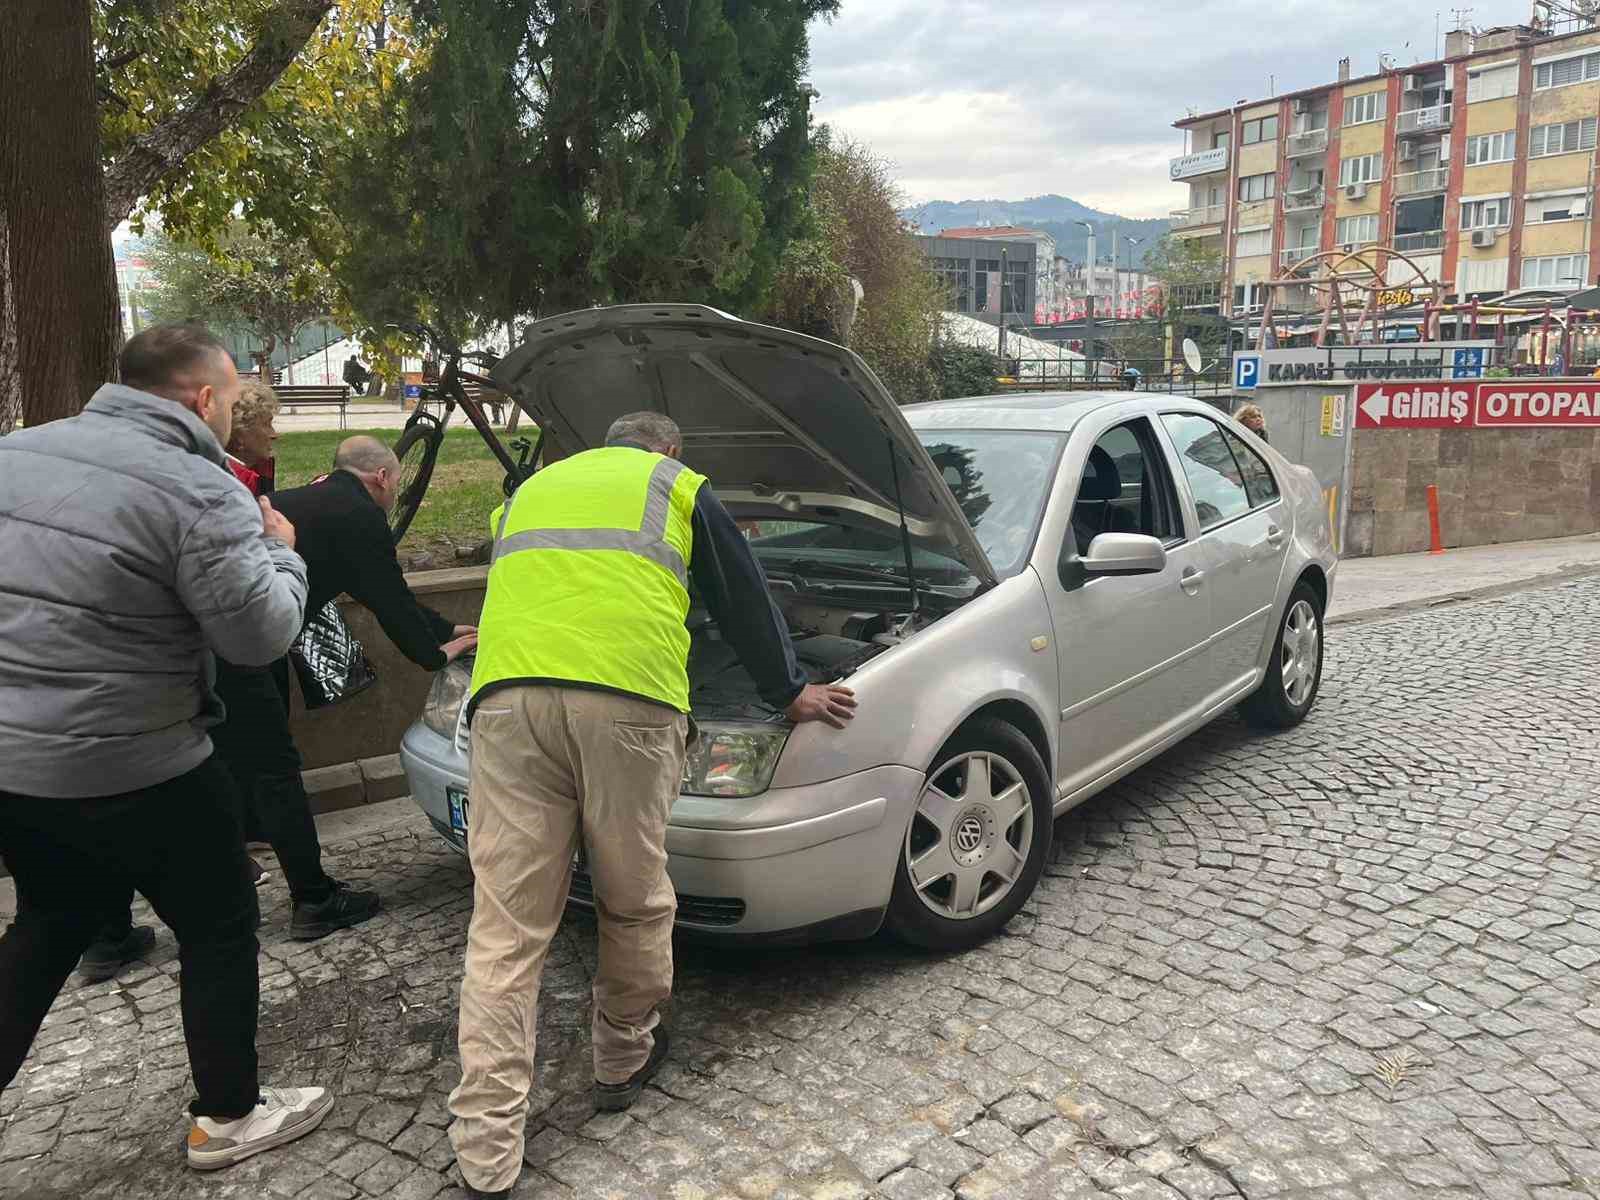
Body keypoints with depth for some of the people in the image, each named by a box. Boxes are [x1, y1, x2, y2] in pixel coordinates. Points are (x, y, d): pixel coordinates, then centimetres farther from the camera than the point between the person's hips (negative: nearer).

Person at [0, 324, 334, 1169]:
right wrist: (281, 552, 1)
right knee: (219, 928, 13)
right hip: (131, 771, -7)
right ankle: (228, 1116, 26)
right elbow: (259, 634, -16)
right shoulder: (200, 491, -18)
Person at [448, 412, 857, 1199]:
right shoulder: (676, 485, 23)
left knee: (505, 925, 2)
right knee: (634, 903, 16)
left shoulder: (529, 491, 35)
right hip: (626, 698, -3)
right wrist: (790, 692, 38)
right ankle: (622, 1062, 34)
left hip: (509, 698, 3)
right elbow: (743, 599, 26)